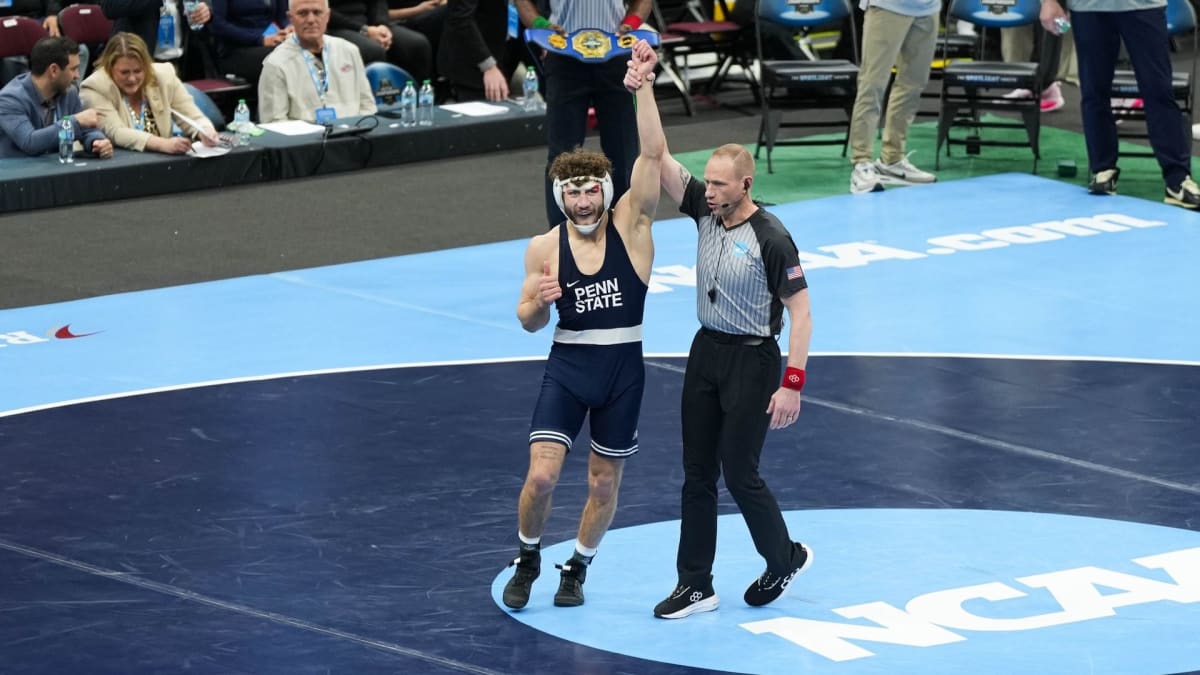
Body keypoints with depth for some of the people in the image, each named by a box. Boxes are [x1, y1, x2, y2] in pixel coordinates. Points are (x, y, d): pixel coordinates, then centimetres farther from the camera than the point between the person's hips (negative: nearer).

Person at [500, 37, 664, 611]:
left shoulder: (630, 225, -7)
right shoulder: (543, 248, -3)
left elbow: (653, 154, -19)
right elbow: (528, 322, 5)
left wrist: (643, 87, -26)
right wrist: (539, 301, -20)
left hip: (623, 369, 0)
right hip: (566, 367, 0)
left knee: (604, 483, 10)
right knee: (541, 475, -10)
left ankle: (578, 569, 31)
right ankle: (527, 560, 15)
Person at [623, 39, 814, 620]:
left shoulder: (771, 239, -18)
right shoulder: (705, 209, -1)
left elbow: (800, 312, -15)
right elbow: (658, 157, -6)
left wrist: (793, 384, -19)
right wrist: (639, 91, -18)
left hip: (752, 362, -7)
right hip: (706, 353, 7)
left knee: (739, 474, -2)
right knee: (697, 474, 7)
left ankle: (785, 558, 23)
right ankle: (695, 586, 13)